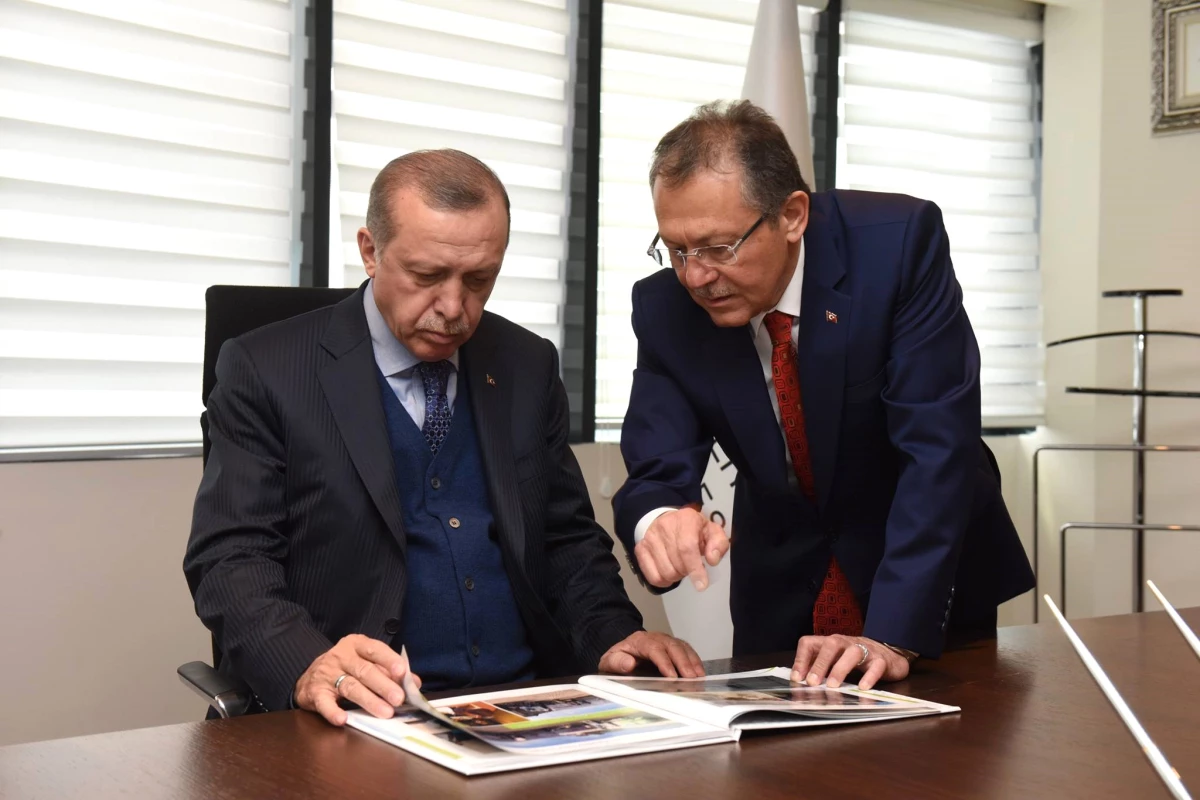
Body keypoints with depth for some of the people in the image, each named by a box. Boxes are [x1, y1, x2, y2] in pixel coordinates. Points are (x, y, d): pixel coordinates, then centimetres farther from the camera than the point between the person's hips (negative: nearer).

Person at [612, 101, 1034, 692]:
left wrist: (893, 636, -35)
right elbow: (656, 476, -14)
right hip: (780, 591, 2)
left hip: (930, 574, -2)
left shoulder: (900, 242, -23)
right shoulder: (664, 308, -14)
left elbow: (938, 447, -27)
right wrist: (657, 523, -39)